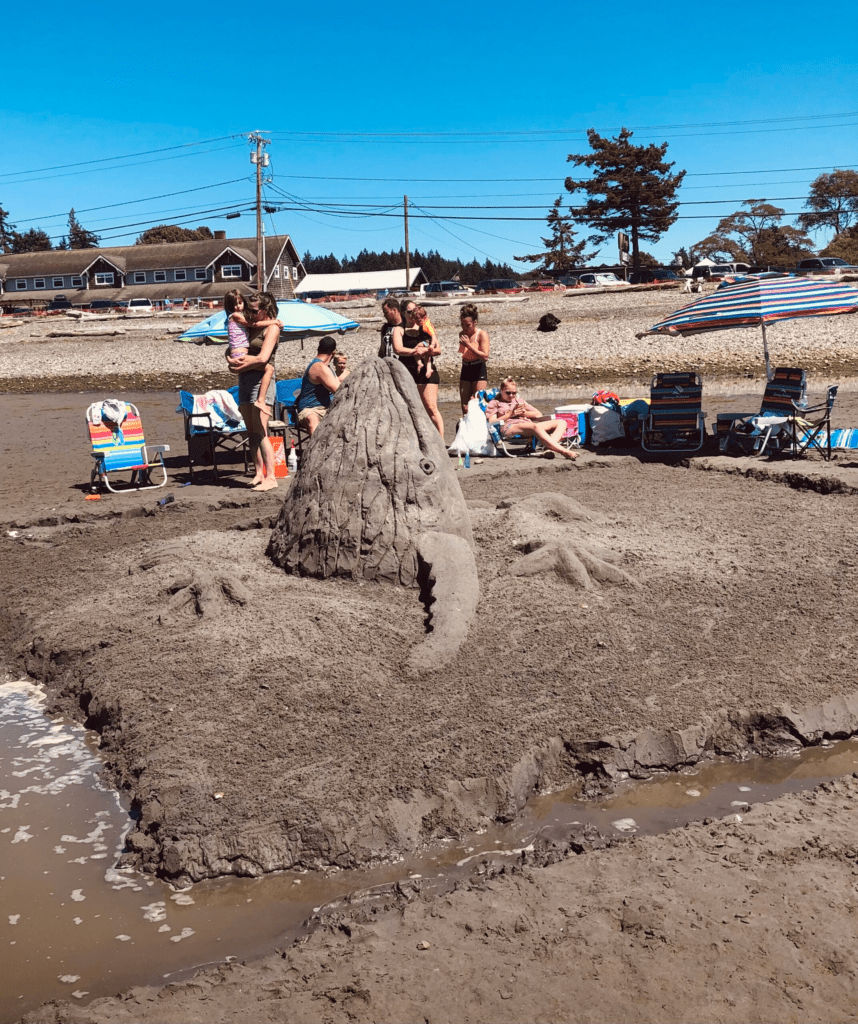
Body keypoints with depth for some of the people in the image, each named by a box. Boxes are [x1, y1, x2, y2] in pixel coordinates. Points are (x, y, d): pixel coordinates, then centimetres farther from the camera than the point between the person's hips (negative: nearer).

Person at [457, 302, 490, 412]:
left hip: (479, 371, -6)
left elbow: (485, 356, -21)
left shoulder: (482, 334, -10)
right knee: (465, 406, 4)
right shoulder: (462, 334, 7)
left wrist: (469, 345, -22)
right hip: (465, 370, 6)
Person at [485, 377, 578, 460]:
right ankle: (563, 451, -52)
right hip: (509, 427, -6)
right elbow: (492, 423, 4)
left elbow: (539, 414, 30)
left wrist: (524, 413, 9)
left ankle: (550, 448, -41)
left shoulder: (519, 401, 37)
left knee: (561, 422, -11)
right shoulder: (494, 403, 23)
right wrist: (510, 414, -3)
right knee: (535, 426, -40)